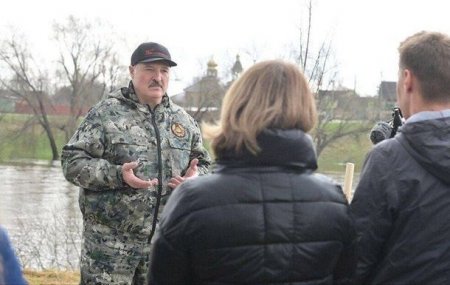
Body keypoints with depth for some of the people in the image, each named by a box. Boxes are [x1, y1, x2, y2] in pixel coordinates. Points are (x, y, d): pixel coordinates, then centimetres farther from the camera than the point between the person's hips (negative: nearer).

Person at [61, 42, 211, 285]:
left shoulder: (183, 120, 12)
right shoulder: (106, 114, -3)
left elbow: (204, 164, 20)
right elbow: (72, 161, -7)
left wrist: (195, 175, -4)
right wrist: (118, 175, -22)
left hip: (165, 243, 5)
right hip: (110, 241, -5)